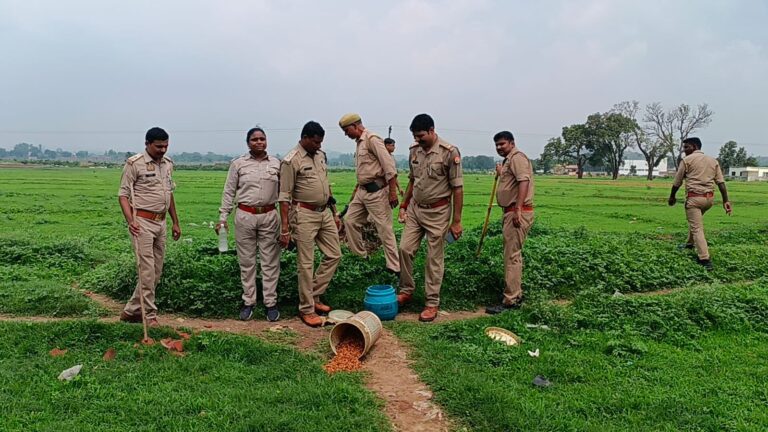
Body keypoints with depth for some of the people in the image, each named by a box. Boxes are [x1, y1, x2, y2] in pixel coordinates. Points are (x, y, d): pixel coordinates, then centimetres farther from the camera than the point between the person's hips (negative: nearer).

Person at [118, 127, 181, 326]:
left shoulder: (168, 164, 13)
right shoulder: (134, 164, -7)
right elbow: (123, 195, -8)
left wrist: (175, 222, 19)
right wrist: (130, 221, -22)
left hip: (161, 222, 7)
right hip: (142, 222, -7)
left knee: (156, 271, 9)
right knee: (147, 270, -6)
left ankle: (131, 311, 20)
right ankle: (150, 314, 4)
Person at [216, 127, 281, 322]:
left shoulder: (276, 164, 6)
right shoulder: (238, 164, 3)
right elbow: (229, 191, 5)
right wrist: (223, 217, -1)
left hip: (269, 216, 1)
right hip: (245, 216, 0)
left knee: (270, 262, 3)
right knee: (246, 261, 6)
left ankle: (271, 303, 11)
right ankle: (248, 302, 17)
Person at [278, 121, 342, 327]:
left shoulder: (321, 155, 11)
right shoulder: (291, 161, -12)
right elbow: (284, 197, -13)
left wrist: (335, 213, 17)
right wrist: (285, 229, -16)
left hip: (325, 212, 8)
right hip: (305, 215, -8)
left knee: (334, 255, 11)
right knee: (306, 264, -1)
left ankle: (314, 296, 23)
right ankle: (306, 309, 11)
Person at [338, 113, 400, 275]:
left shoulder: (372, 139, -14)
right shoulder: (359, 142, 15)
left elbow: (389, 165, -19)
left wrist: (392, 192, -21)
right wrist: (356, 188, 23)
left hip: (376, 191, -10)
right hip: (362, 191, 10)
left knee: (385, 229, -4)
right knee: (350, 220, 11)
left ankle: (394, 266, 4)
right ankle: (360, 256, 24)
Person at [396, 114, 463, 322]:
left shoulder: (449, 152, -15)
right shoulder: (414, 150, 3)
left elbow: (457, 188, -13)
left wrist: (456, 221, -13)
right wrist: (404, 205, 14)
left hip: (437, 212, -5)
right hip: (415, 209, 6)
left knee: (434, 258, 2)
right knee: (405, 248, 3)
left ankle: (432, 303, 13)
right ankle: (406, 291, 22)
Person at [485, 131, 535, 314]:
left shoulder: (517, 157, -11)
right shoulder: (508, 160, 22)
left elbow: (524, 181, -26)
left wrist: (518, 209, -33)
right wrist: (501, 174, 25)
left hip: (518, 213, -11)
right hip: (511, 212, 11)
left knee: (512, 256, -10)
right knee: (513, 254, 16)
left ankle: (510, 301, -8)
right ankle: (516, 294, 26)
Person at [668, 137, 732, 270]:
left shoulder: (687, 160, -1)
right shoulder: (713, 160, 14)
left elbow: (677, 182, 1)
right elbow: (721, 182, 5)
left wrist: (672, 197, 16)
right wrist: (726, 201, 1)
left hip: (694, 198, -6)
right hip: (709, 198, 6)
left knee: (697, 228, -6)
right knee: (695, 220, 32)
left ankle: (705, 260, -13)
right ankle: (690, 243, 45)